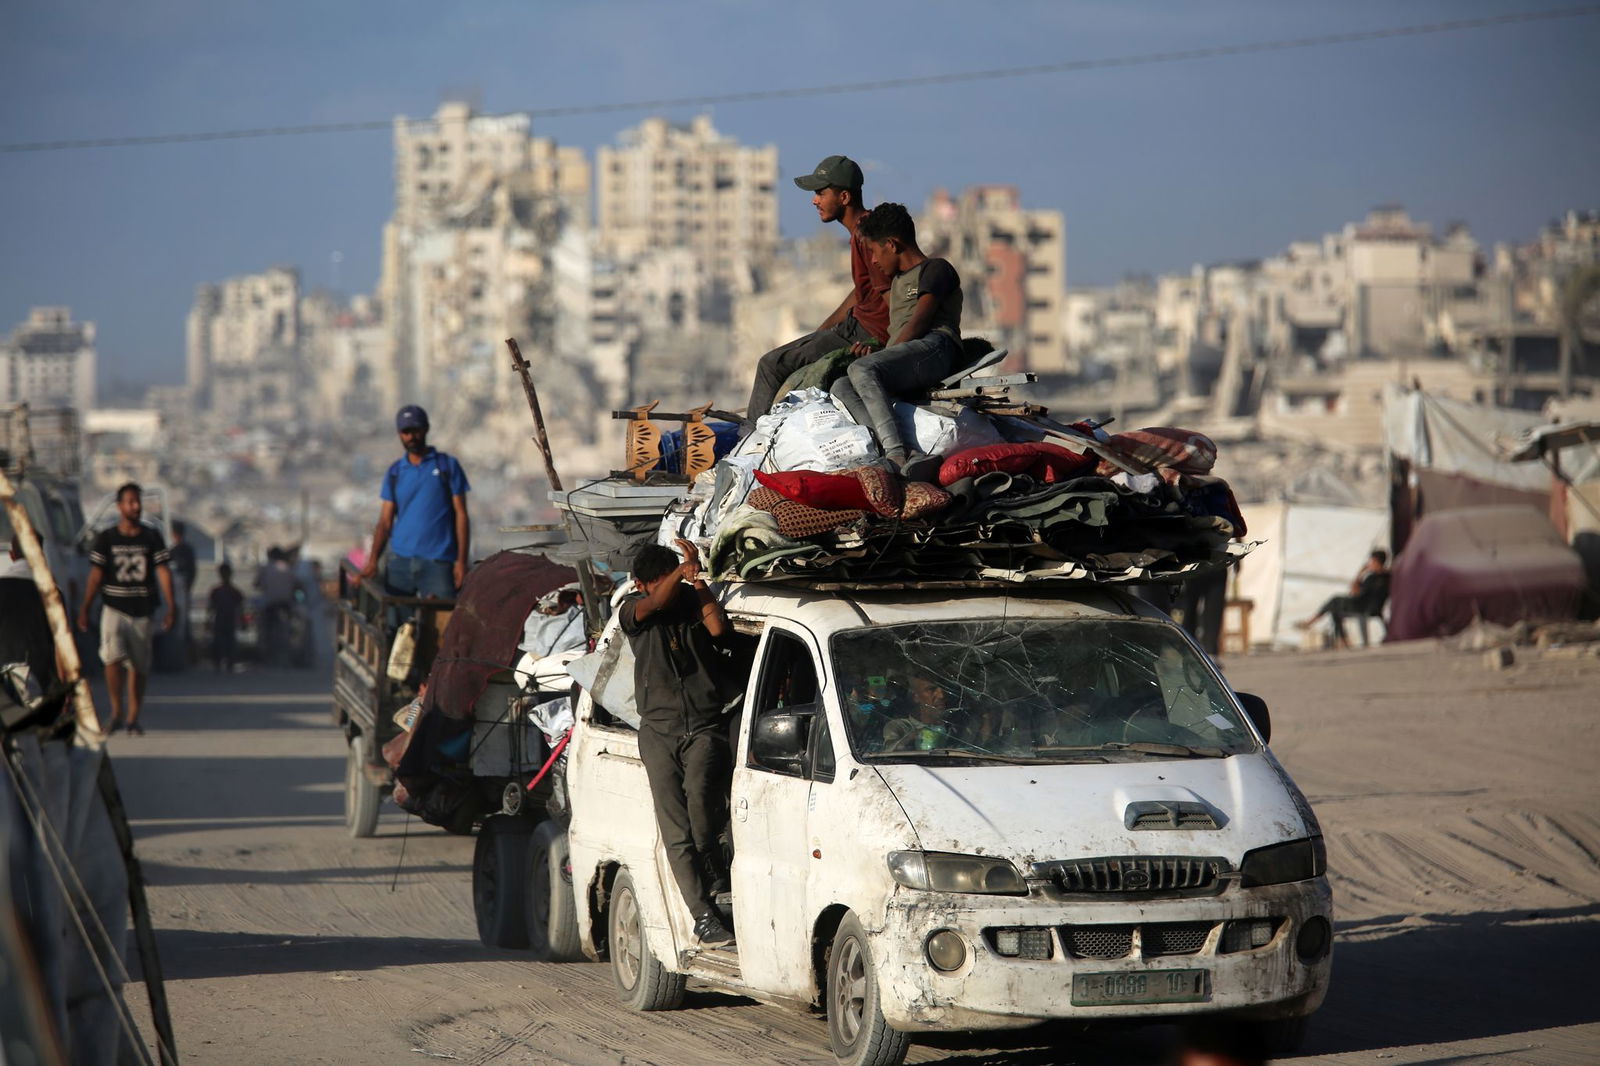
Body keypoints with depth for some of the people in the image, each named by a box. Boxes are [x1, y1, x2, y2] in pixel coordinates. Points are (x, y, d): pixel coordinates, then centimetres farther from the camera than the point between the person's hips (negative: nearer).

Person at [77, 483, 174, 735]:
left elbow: (163, 572, 0)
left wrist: (171, 607, -9)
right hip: (114, 608, -2)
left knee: (138, 667, 5)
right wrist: (85, 609, -2)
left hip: (142, 611, 2)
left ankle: (133, 719, 17)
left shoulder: (152, 538, 4)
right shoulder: (105, 538, 2)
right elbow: (96, 575, 3)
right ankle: (116, 710, -4)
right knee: (113, 657, -20)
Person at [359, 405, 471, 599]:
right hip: (400, 561, 3)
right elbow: (385, 521, 8)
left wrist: (461, 561, -7)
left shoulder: (448, 466, 5)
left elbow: (461, 515, 3)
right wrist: (373, 560, -7)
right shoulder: (395, 472, 13)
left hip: (438, 561, -3)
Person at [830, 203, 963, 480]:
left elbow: (919, 323, -5)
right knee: (841, 387, -21)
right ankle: (899, 454, -45)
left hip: (934, 346, -8)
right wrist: (874, 350, 13)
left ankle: (896, 454, -50)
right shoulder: (898, 280, 38)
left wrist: (881, 356, -7)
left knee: (861, 369, -34)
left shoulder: (937, 269, 9)